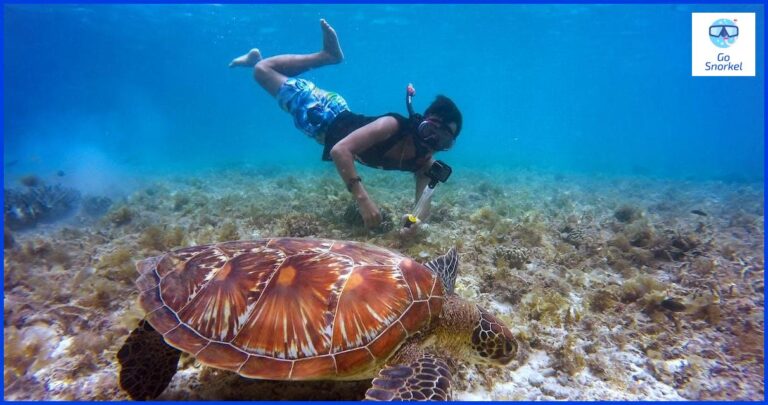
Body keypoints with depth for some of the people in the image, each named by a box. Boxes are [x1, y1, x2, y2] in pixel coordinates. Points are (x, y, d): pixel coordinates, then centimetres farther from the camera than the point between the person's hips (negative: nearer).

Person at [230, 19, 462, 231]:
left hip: (341, 125, 4)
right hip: (326, 116, -4)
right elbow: (340, 150, -47)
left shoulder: (425, 163, -22)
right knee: (262, 69, 3)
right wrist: (362, 199, -57)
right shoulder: (393, 126, -40)